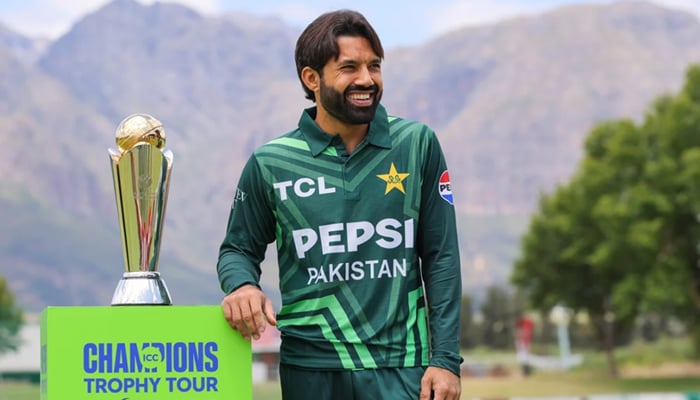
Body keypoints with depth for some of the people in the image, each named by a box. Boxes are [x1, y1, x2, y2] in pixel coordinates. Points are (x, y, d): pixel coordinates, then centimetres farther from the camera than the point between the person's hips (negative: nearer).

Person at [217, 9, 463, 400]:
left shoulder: (418, 145, 0)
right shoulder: (271, 163, 0)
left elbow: (441, 257, 2)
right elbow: (239, 249, 12)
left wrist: (445, 358, -3)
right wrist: (243, 286, -11)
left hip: (400, 365, 0)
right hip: (310, 366, 1)